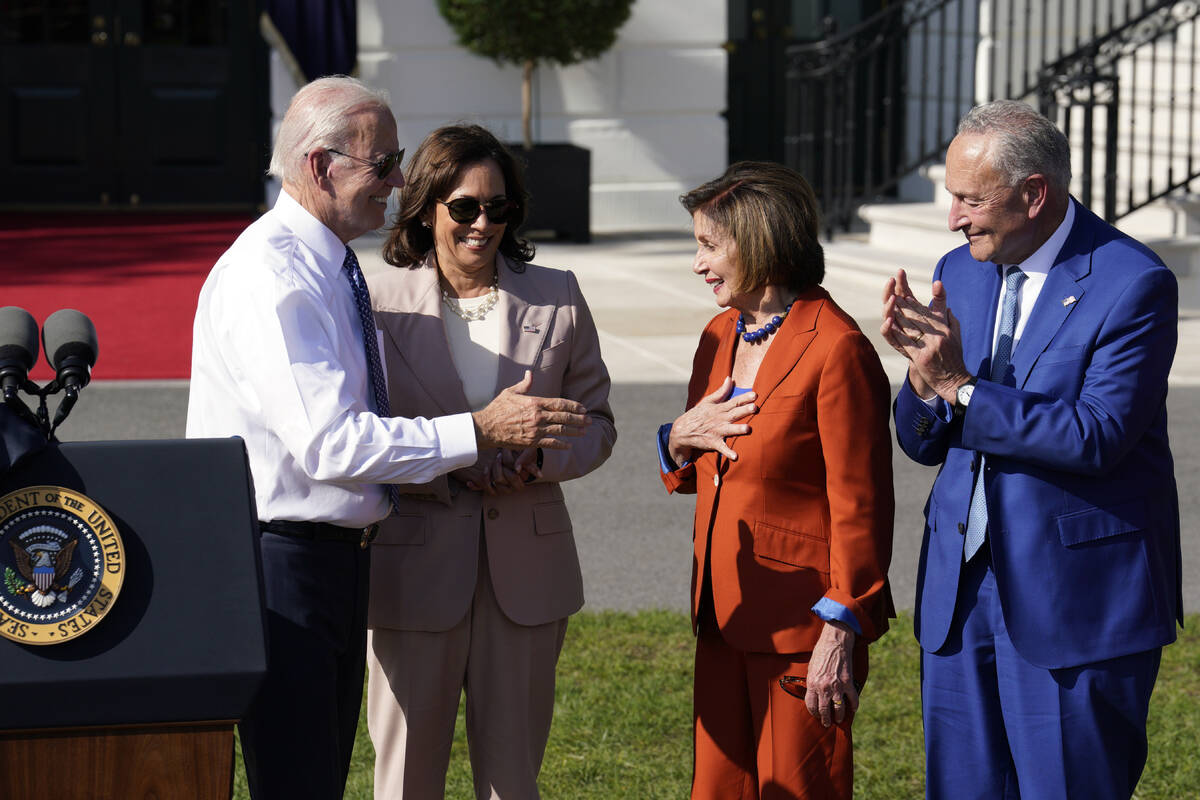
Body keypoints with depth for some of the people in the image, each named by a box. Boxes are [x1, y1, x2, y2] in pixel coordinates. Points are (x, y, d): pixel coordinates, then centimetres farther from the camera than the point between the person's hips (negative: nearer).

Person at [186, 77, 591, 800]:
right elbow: (330, 443, -27)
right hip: (282, 557, -10)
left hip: (342, 552, 10)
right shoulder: (271, 276, -20)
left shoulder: (334, 267, 12)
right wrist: (481, 432, -24)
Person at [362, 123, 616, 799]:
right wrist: (448, 462, -16)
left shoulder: (556, 298, 5)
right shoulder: (379, 301, -2)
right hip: (415, 570, -2)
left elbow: (596, 423, 11)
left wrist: (537, 459, -11)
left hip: (525, 570, 2)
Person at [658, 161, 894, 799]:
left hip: (801, 623, -8)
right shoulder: (720, 335, 11)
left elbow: (860, 506, -16)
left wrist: (840, 635, -17)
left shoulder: (837, 350, -15)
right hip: (725, 613, 8)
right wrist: (681, 438, -4)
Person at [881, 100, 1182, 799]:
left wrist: (959, 385, -22)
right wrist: (924, 375, -11)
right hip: (962, 587, 6)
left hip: (1075, 600, -6)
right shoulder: (960, 273, 9)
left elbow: (1096, 437, -22)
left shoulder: (1132, 283, -12)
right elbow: (923, 443, 11)